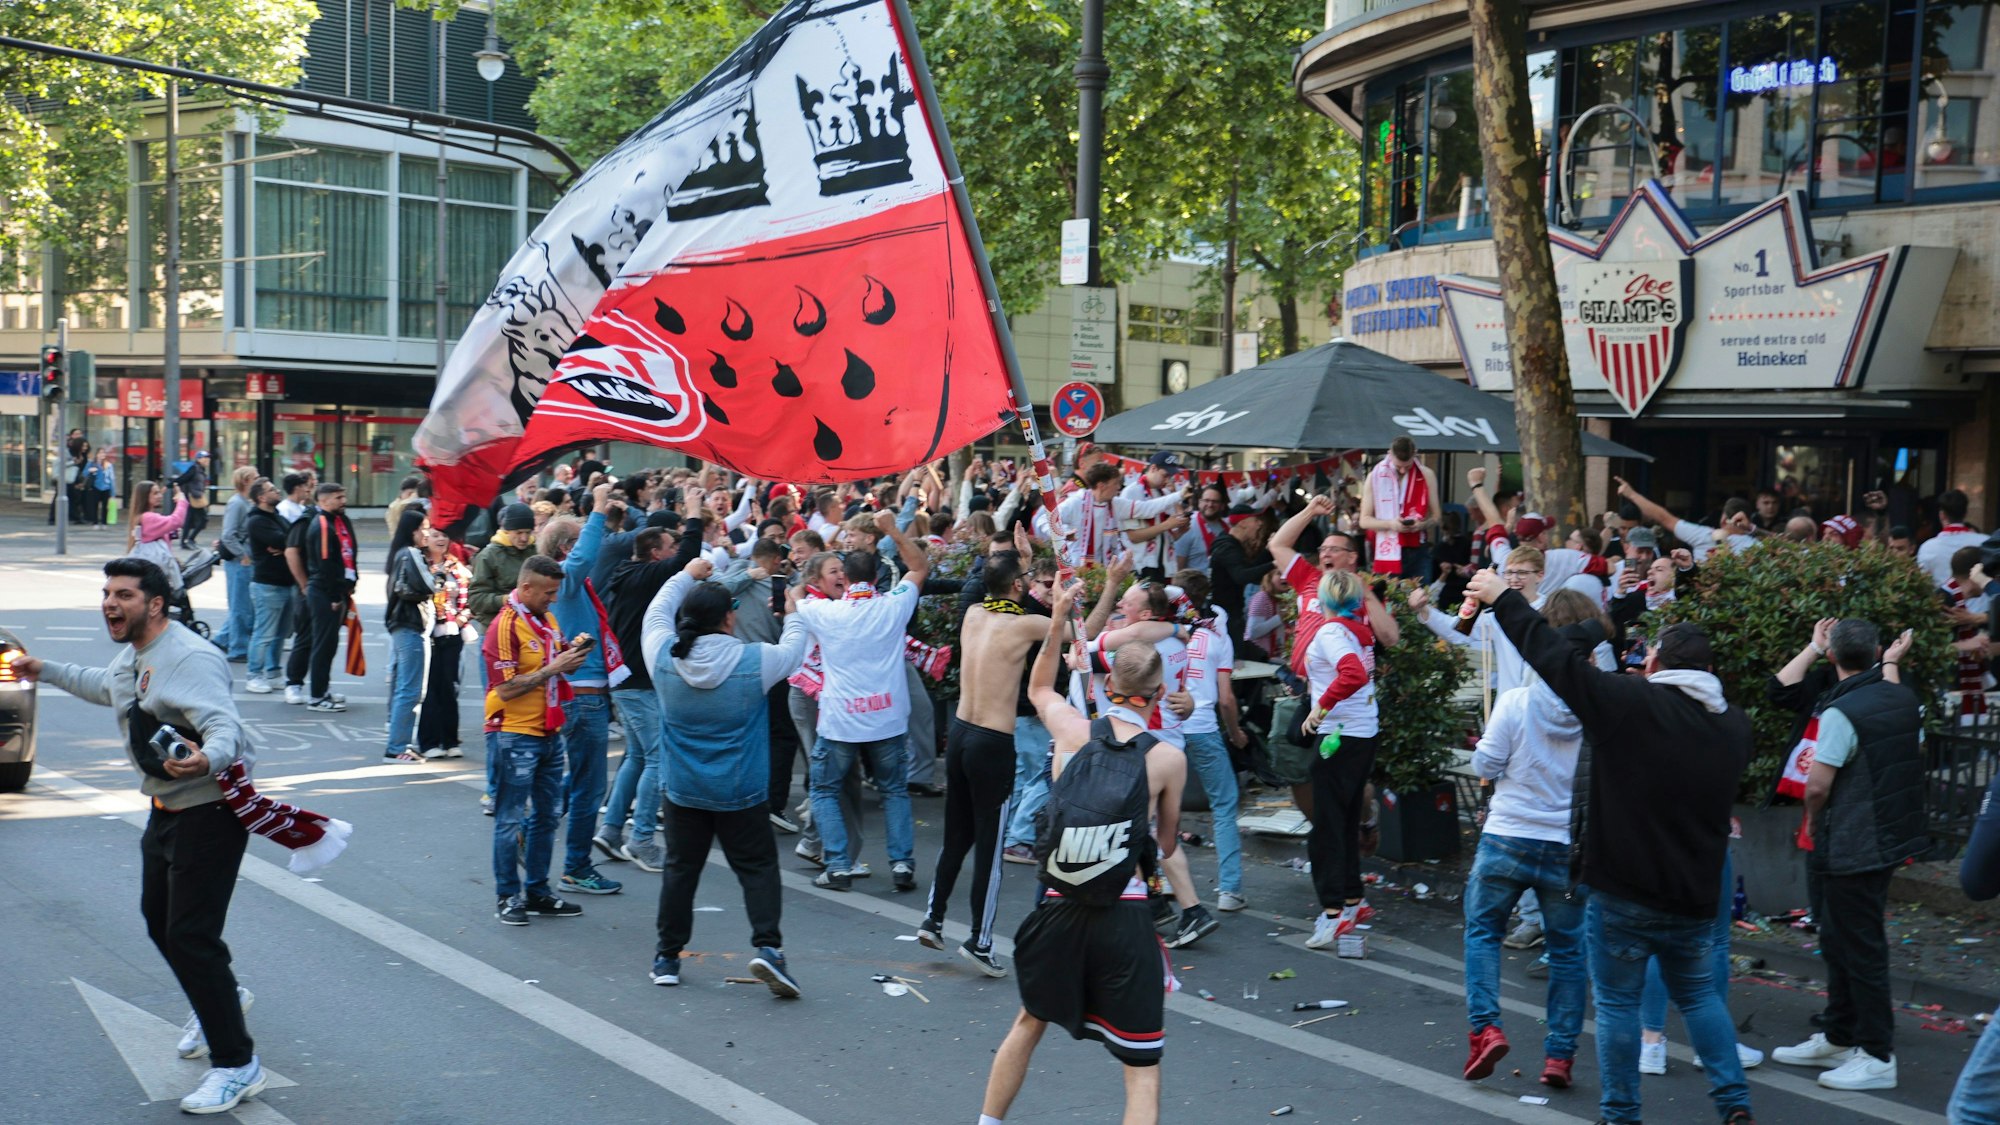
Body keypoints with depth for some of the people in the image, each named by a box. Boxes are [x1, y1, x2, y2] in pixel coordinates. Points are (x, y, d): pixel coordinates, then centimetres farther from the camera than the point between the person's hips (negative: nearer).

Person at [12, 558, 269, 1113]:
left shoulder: (190, 658, -24)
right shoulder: (133, 653, 8)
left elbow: (224, 725, -38)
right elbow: (110, 687, 33)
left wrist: (207, 759, -59)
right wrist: (48, 671, 38)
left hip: (210, 811, -10)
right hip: (165, 810, 10)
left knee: (190, 937, -12)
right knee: (159, 919, 23)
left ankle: (236, 1065, -4)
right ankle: (221, 997, 48)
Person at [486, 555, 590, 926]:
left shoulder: (546, 619, 11)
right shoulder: (505, 626, -15)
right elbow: (507, 688, -20)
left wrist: (568, 653, 1)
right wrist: (554, 668, -20)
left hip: (549, 732, 8)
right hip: (514, 736, -8)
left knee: (547, 815, 14)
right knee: (511, 820, 2)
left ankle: (537, 892, 24)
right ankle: (508, 897, 11)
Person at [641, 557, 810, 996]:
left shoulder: (663, 655, -10)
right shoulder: (755, 661, -17)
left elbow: (657, 612, 10)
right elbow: (793, 648, 4)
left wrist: (686, 576, 23)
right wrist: (793, 611, 22)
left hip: (683, 791, 3)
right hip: (742, 795, -2)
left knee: (680, 869, 15)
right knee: (757, 867, 7)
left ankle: (668, 956, 22)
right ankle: (767, 945, -7)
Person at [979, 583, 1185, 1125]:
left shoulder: (1073, 730, -1)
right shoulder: (1169, 759, -6)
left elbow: (1038, 688, 23)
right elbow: (1167, 845, 8)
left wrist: (1056, 621, 25)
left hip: (1059, 909, 3)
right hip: (1124, 917, -3)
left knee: (1029, 1023, 28)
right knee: (1142, 1069, 5)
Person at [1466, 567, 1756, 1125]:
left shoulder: (1630, 702, -16)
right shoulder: (1733, 725, 3)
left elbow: (1555, 656, -14)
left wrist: (1503, 598, -2)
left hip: (1623, 893, -5)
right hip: (1694, 896, 5)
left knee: (1617, 1004, 7)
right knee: (1699, 995, 21)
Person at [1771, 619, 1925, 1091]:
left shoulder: (1841, 712, -21)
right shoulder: (1903, 699, 3)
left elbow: (1817, 786, -21)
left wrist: (1812, 823, -2)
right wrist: (1893, 663, 42)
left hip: (1853, 850, -9)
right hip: (1889, 837, 9)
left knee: (1860, 948, -2)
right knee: (1838, 941, 18)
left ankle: (1877, 1056, 5)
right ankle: (1838, 1039, 28)